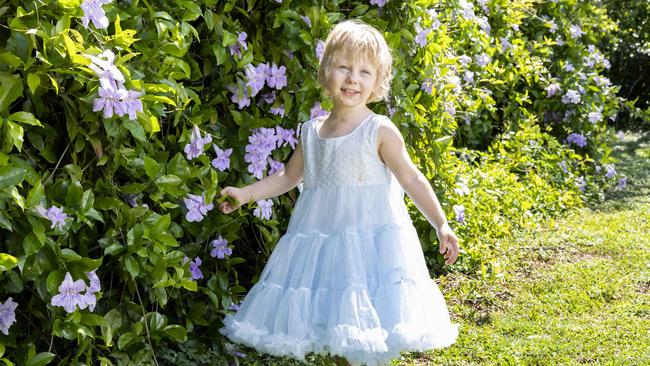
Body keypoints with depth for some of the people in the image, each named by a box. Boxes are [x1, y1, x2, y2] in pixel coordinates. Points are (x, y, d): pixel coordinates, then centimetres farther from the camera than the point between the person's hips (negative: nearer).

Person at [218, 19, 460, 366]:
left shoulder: (380, 131, -8)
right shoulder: (312, 131, 6)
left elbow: (412, 180, -6)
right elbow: (288, 176, 19)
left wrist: (441, 225, -10)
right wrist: (245, 193, 15)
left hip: (370, 237, -5)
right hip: (320, 232, 5)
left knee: (367, 330, -7)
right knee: (332, 321, 10)